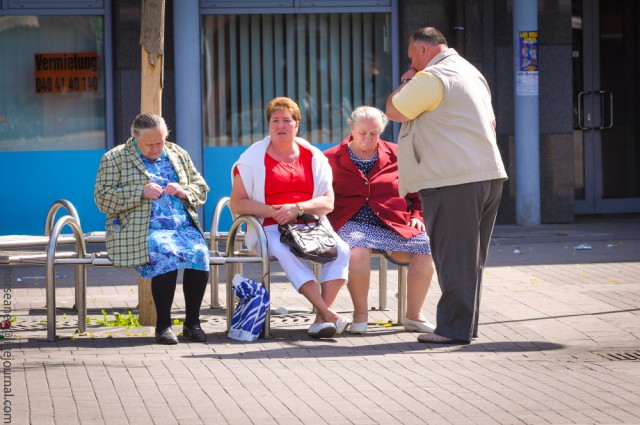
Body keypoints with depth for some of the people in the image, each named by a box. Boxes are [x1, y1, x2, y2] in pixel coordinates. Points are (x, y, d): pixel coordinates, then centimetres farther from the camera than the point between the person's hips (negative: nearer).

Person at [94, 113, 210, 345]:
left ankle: (192, 322, -17)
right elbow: (102, 197, -3)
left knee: (199, 252, -30)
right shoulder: (114, 159, 6)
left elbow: (201, 188, 24)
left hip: (184, 227, 4)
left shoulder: (178, 155, 20)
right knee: (166, 254, -36)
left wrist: (184, 192, 0)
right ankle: (163, 324, -24)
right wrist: (141, 192, -13)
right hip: (141, 231, -4)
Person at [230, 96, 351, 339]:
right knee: (288, 253, -37)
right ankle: (328, 314, -42)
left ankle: (321, 318, -32)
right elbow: (236, 203, -1)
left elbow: (328, 203, 5)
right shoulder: (254, 158, 6)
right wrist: (273, 211, -15)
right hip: (269, 229, -3)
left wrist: (298, 207, -15)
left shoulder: (313, 157, 13)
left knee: (341, 250, -27)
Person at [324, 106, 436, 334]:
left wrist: (417, 215, 8)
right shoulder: (332, 159, 8)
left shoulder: (396, 156, 13)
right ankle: (360, 314, -17)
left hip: (393, 224, 3)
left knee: (426, 249, -24)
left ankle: (413, 315, -7)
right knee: (357, 250, -39)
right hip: (352, 223, -3)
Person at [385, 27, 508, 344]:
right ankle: (466, 324, 20)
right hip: (488, 175, 9)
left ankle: (454, 328, -4)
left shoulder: (431, 77, -12)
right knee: (470, 257, 14)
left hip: (453, 183, -9)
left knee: (453, 256, -6)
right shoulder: (471, 73, 20)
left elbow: (394, 111, -9)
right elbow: (490, 122, 27)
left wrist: (405, 83, 7)